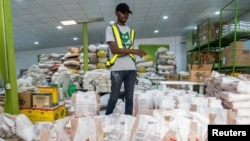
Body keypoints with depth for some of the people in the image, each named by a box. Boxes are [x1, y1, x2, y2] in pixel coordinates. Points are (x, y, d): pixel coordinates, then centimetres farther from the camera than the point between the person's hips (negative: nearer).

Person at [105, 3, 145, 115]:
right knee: (114, 97, 2)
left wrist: (134, 68, 12)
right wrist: (133, 50, -17)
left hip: (131, 68, 5)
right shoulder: (110, 29, 4)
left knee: (129, 98, 8)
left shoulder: (131, 31, 19)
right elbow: (114, 49, -8)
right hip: (117, 69, -4)